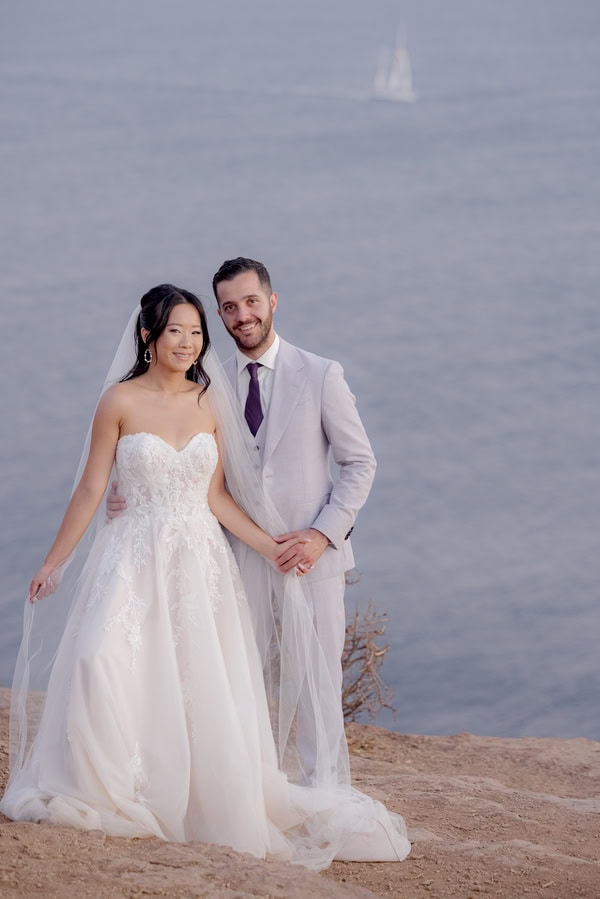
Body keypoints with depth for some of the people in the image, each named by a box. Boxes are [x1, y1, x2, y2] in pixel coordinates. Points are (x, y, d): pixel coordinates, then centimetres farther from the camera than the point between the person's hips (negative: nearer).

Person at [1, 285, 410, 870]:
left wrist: (269, 546, 0)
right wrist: (53, 563, 2)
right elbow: (91, 489, 1)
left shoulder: (209, 404, 6)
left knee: (206, 685, -1)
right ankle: (102, 794, -1)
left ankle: (210, 800, 14)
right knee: (105, 664, -19)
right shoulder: (121, 401, -3)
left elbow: (216, 496, 7)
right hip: (136, 558, -3)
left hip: (200, 562, 3)